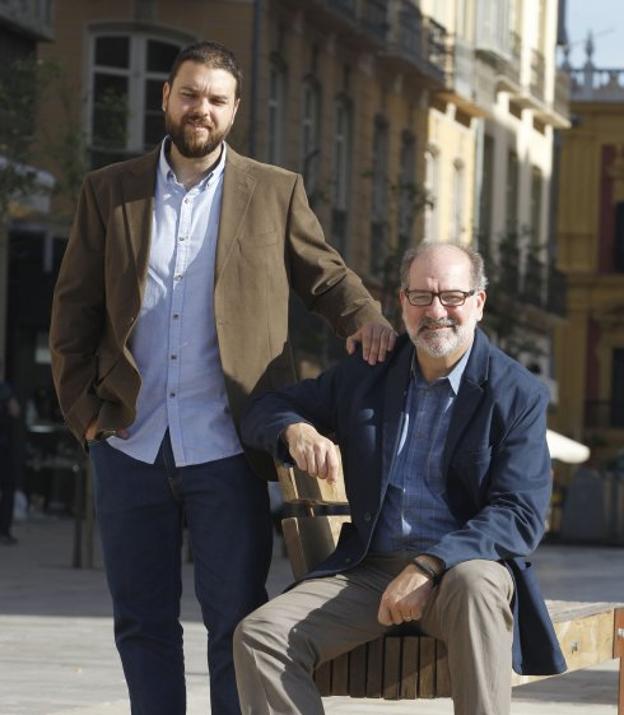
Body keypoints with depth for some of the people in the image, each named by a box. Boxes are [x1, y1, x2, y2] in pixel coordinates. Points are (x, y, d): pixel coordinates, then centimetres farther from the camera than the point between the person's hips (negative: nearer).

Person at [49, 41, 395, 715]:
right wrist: (81, 408, 1)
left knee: (237, 619, -3)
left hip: (223, 450, -2)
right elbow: (73, 309, 10)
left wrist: (366, 317, -12)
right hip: (129, 448, 2)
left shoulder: (276, 192, 7)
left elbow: (325, 275, 10)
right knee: (141, 621, 8)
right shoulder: (108, 191, 9)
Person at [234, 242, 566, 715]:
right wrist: (296, 431, -10)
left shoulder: (518, 394, -2)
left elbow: (521, 515, -10)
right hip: (368, 571, 4)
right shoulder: (364, 376, 11)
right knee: (259, 636, -21)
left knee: (475, 586, -40)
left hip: (464, 568, -3)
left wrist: (429, 567, -24)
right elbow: (263, 410, 16)